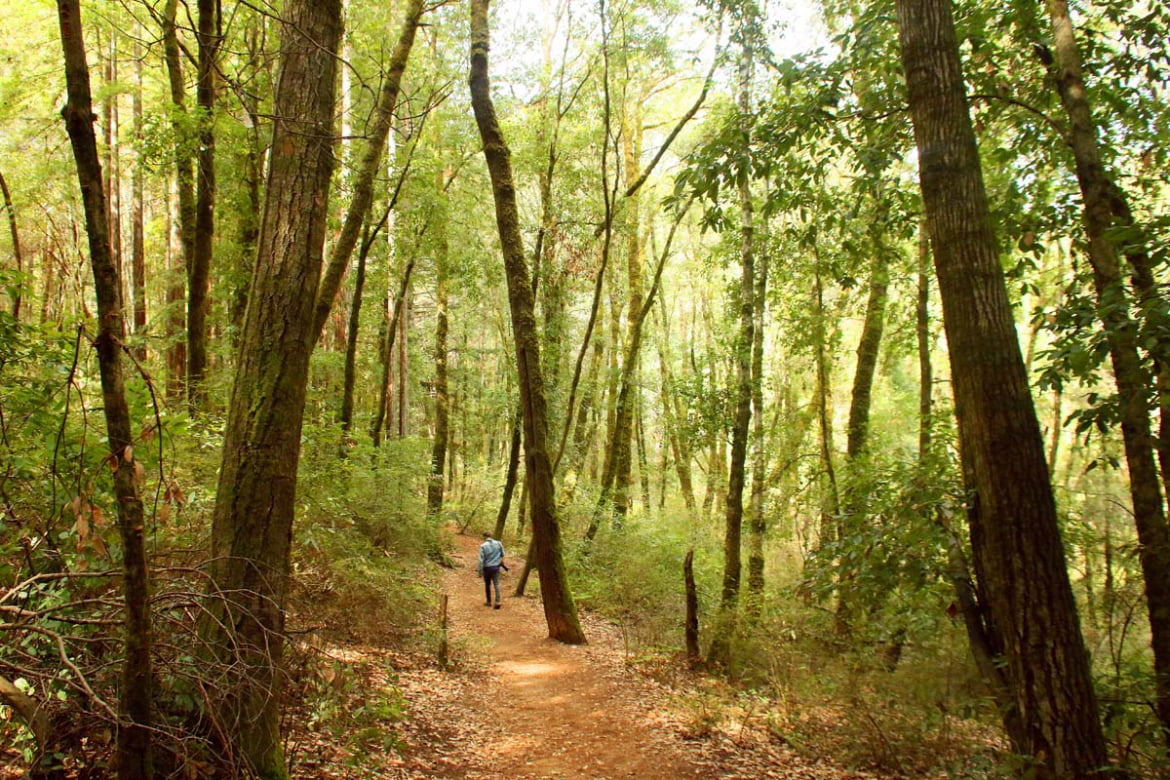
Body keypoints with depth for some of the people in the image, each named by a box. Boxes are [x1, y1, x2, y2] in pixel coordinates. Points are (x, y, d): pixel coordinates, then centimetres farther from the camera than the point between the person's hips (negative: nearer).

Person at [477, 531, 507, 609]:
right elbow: (502, 554, 8)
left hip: (487, 568, -2)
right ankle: (498, 601, -9)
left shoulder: (483, 546, -15)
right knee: (496, 584, 5)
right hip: (496, 567, 2)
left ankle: (488, 601, 26)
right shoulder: (498, 543, -5)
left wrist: (480, 571, -7)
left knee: (487, 585, 15)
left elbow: (481, 560, -14)